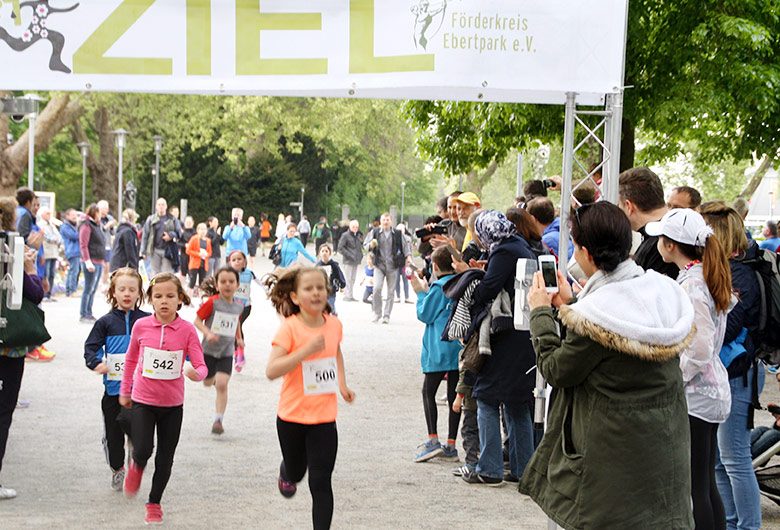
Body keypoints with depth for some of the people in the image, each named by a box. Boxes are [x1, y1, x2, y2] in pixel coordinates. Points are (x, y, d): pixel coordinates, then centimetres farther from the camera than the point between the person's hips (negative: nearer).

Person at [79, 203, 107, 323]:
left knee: (93, 290, 10)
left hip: (99, 262, 9)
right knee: (88, 289, -8)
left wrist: (103, 260, 23)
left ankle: (89, 314, 14)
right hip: (91, 262, -9)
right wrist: (87, 261, -23)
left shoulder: (97, 226, 19)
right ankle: (83, 315, -4)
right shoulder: (86, 226, -9)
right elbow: (83, 245, -16)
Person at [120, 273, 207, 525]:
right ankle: (136, 466, 22)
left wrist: (196, 373, -36)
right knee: (143, 451, -14)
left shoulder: (187, 330, -10)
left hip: (173, 404, 0)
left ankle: (154, 503, 30)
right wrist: (124, 391, 16)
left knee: (165, 458, 9)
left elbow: (201, 366, -12)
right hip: (143, 400, 0)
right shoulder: (141, 326, -7)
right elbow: (131, 359, 9)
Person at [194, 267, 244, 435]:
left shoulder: (239, 306, 0)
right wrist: (208, 333, -27)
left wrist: (239, 338, 14)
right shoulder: (212, 302, -15)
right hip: (209, 349, -1)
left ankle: (218, 420, -7)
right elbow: (197, 320, -12)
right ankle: (214, 377, 54)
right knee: (207, 383, 16)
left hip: (227, 351, 1)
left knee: (222, 385, -12)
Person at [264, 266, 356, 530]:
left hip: (324, 418, 2)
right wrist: (306, 350, -33)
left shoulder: (333, 324, -2)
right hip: (292, 416, -2)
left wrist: (342, 384, 10)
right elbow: (271, 370, -27)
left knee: (321, 482, -4)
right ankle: (286, 473, 56)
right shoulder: (289, 328, -17)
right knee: (296, 472, 20)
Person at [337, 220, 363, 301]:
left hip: (356, 261, 7)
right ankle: (347, 296, -3)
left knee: (353, 279, 11)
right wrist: (349, 255, -17)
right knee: (348, 279, -7)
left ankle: (351, 295, 17)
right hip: (348, 261, -7)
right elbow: (340, 248, -12)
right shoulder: (345, 235, -8)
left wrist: (360, 255, 10)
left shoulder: (358, 236, 13)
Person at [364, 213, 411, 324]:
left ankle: (386, 315, 12)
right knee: (377, 288, -15)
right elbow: (365, 245, 7)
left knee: (390, 291, 3)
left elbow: (405, 246, 10)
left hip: (393, 266, 1)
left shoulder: (398, 234, 4)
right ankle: (377, 313, 1)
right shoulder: (374, 232, 4)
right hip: (379, 265, -1)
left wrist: (408, 256, -7)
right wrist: (371, 245, -15)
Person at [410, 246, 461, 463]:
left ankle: (433, 440, -9)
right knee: (454, 394, 8)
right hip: (460, 348, 6)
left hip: (439, 350, -6)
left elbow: (425, 315, -8)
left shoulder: (439, 287, -12)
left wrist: (421, 293, 5)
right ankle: (451, 445, 10)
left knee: (428, 392, 2)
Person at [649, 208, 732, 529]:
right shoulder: (708, 279, 10)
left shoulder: (690, 286, -18)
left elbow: (699, 350, -23)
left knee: (693, 487, -4)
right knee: (706, 484, 15)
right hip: (710, 393, 10)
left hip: (694, 395, -10)